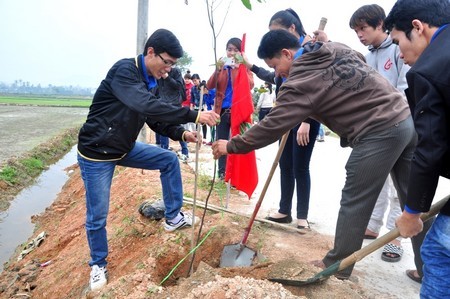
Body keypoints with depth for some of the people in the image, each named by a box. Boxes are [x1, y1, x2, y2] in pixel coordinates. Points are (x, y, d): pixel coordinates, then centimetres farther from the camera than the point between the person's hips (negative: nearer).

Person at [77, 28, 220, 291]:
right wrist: (194, 115, -41)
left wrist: (182, 133, -12)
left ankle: (173, 217, 16)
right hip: (97, 153, -8)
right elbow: (147, 107, -40)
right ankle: (98, 264, 27)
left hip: (126, 148, 8)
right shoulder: (124, 71, -24)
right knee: (98, 215, 2)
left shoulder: (151, 82, 3)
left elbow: (156, 119, 5)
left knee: (170, 160, 4)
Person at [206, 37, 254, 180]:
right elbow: (209, 86, 0)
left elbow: (250, 85, -13)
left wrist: (238, 68, -21)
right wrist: (218, 70, -15)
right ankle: (222, 172, 15)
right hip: (222, 110, 3)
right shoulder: (222, 66, 12)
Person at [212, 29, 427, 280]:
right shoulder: (337, 48, 11)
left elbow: (271, 127, -13)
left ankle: (337, 265, 19)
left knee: (354, 203, 3)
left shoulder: (301, 82, -13)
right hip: (407, 118, 9)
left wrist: (232, 146, -2)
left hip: (379, 133, -9)